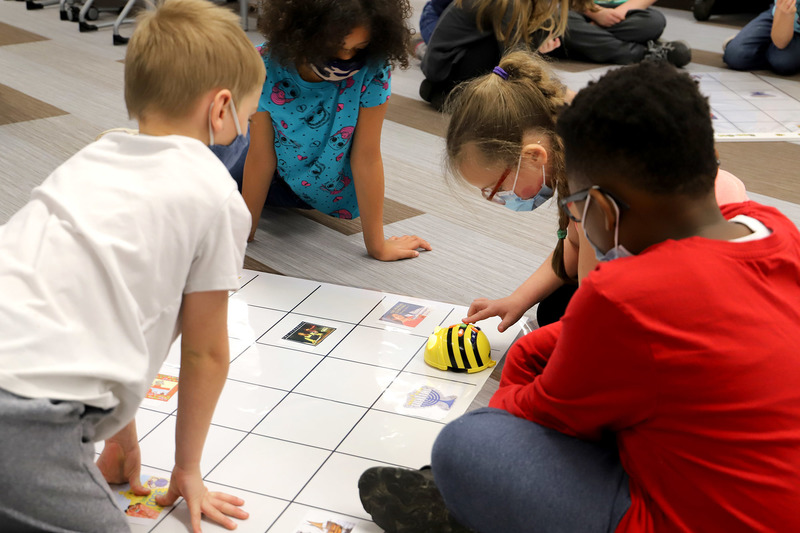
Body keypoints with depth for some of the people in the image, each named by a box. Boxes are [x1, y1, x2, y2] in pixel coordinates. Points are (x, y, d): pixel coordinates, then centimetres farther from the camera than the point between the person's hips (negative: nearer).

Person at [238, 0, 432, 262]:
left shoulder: (372, 71, -33)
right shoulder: (267, 66, -30)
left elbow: (366, 157, -28)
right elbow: (261, 155, -22)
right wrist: (246, 230, -16)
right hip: (279, 179, 1)